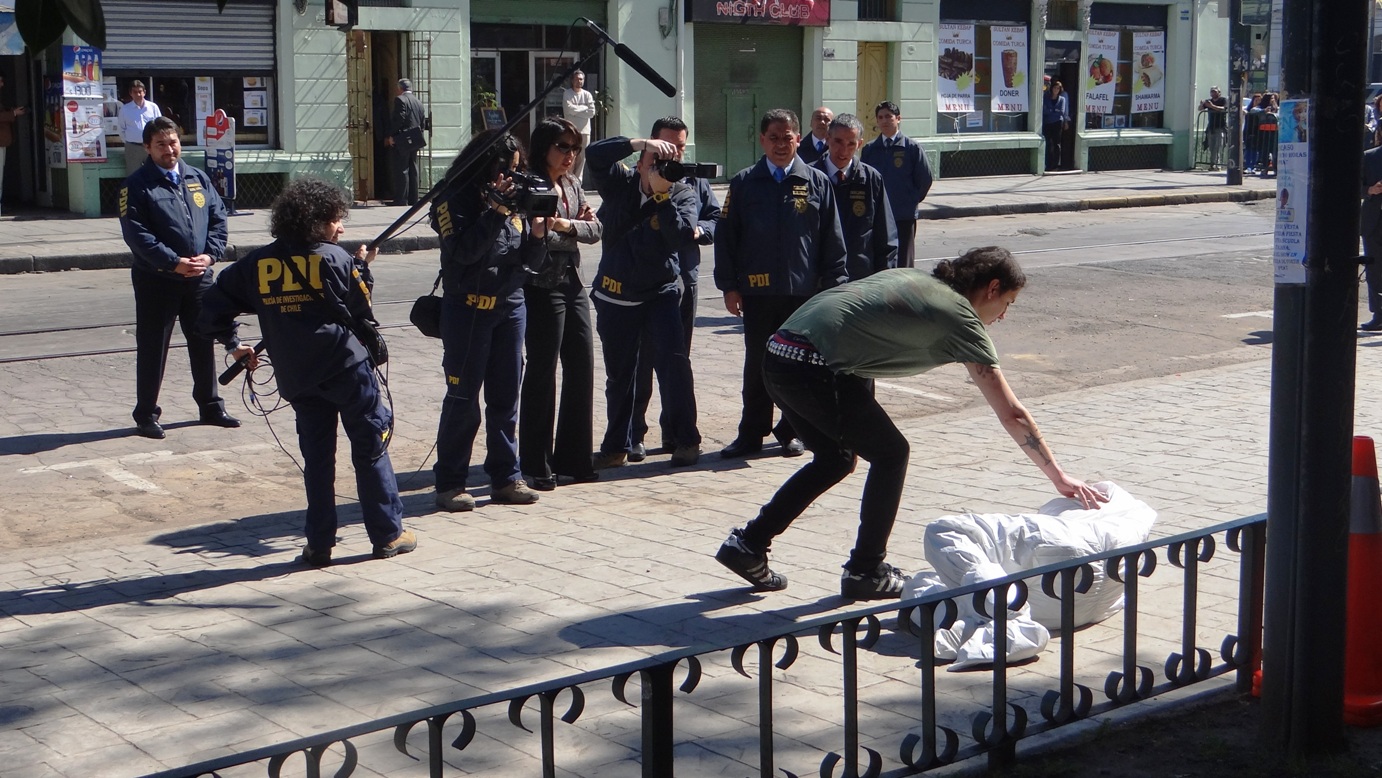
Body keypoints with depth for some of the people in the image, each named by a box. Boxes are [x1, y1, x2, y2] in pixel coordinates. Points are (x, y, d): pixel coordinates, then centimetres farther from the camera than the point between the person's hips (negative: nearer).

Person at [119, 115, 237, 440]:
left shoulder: (198, 179, 10)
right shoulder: (137, 185, -5)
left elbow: (218, 218, 8)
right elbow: (137, 234, -14)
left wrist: (209, 255, -8)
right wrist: (174, 262, -20)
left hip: (199, 278, 5)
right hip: (156, 279, -4)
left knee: (204, 343, 13)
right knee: (152, 349, 2)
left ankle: (210, 406, 27)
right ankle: (146, 414, 12)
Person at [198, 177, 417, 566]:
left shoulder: (256, 263, 6)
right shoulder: (334, 258, -7)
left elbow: (215, 305, 8)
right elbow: (361, 310, -2)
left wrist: (234, 344, 18)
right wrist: (361, 268, 10)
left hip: (295, 376, 4)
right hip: (345, 366, -4)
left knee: (317, 455, 11)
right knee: (371, 447, 6)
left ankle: (319, 543, 10)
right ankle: (388, 535, 9)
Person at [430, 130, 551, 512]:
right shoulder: (456, 198, -5)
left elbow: (532, 263, 8)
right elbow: (463, 251, -19)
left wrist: (537, 233, -11)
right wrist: (495, 211, -21)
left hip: (511, 306, 5)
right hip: (468, 308, -5)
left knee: (506, 396, 8)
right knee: (462, 398, -1)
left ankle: (505, 478, 16)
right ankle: (449, 483, 7)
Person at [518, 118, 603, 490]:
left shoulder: (573, 185, 15)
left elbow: (595, 229, 6)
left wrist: (566, 225, -11)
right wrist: (576, 227, -9)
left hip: (574, 285, 8)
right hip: (543, 288, -8)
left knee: (581, 370, 9)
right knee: (541, 375, -1)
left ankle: (573, 457, 20)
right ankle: (535, 464, 7)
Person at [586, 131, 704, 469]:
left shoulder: (683, 195, -7)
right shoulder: (620, 184, -3)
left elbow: (680, 236, -23)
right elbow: (595, 153, -17)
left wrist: (661, 194, -26)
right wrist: (640, 142, -25)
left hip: (660, 293, -2)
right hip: (614, 295, 2)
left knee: (674, 360, -17)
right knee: (619, 374, 10)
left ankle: (686, 441, -6)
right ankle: (616, 447, 23)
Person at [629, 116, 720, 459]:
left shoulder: (695, 182, 12)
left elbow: (717, 220, 14)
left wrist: (699, 229, -6)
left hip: (685, 283, 5)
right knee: (640, 363, -1)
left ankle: (675, 433, 21)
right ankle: (633, 436, 6)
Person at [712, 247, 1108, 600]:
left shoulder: (912, 278, 22)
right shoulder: (960, 317, 0)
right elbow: (1011, 414, 1)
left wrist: (849, 426, 27)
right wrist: (1059, 478, 7)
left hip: (778, 356, 8)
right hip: (815, 369, -8)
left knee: (836, 458, 24)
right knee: (890, 453, 10)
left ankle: (748, 544, 25)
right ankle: (866, 573, 16)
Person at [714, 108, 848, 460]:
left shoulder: (817, 182, 3)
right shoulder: (744, 183, 4)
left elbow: (833, 240, 5)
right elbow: (726, 236, 5)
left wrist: (833, 285, 0)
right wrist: (729, 286, 0)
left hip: (805, 291, 0)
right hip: (757, 290, 0)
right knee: (757, 365, 8)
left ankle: (791, 431, 20)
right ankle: (752, 433, 17)